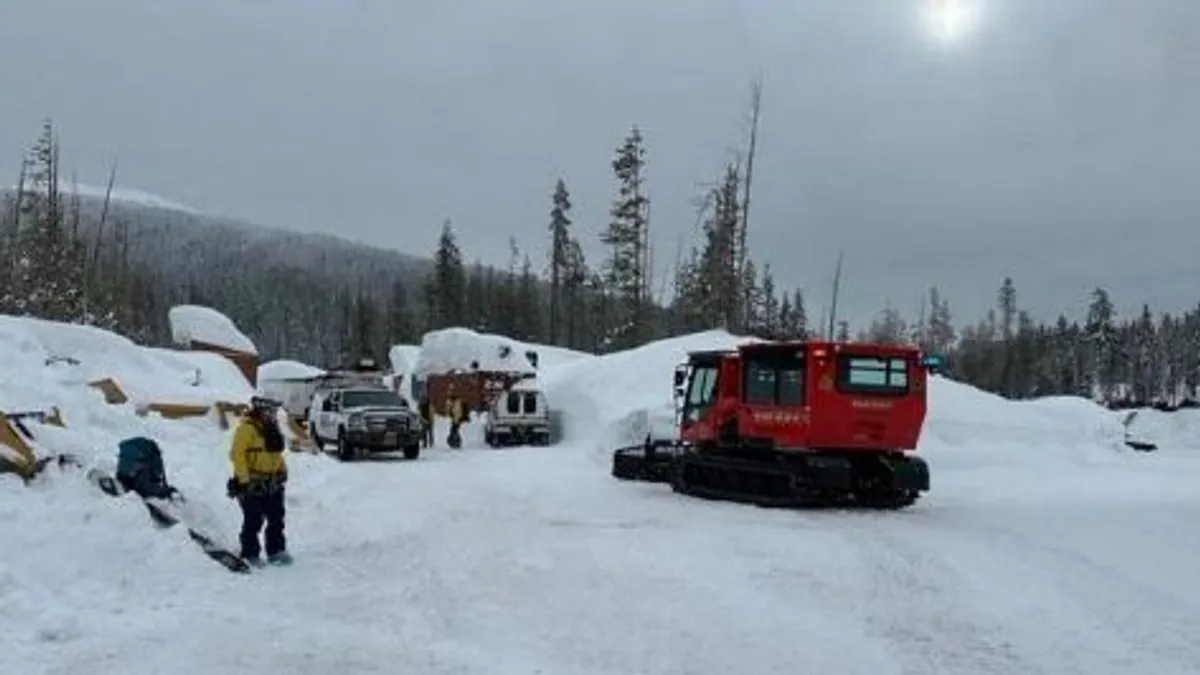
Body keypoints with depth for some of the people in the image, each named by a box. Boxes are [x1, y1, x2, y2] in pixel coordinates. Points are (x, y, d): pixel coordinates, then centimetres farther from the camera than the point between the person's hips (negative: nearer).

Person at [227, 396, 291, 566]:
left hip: (272, 482, 8)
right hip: (253, 484, -8)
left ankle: (276, 551, 20)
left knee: (276, 519, 11)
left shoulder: (272, 426, 12)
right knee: (253, 521, 0)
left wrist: (282, 469, 13)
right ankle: (250, 555, 11)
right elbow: (237, 454, -19)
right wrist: (244, 479, -21)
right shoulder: (247, 427, -15)